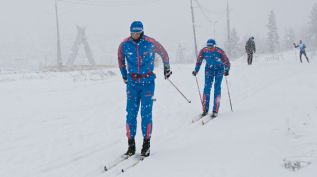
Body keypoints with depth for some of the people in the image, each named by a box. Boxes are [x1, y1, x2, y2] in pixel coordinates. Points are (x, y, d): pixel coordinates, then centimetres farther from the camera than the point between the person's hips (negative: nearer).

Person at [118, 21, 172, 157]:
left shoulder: (150, 43, -9)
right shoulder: (124, 44, -3)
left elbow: (163, 53, 9)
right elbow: (120, 58, 17)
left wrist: (167, 68, 23)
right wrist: (124, 75, 24)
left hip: (148, 81, -2)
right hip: (132, 81, 2)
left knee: (146, 112, -6)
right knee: (131, 113, -2)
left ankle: (146, 144, 3)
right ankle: (131, 144, 6)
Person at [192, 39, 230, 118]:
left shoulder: (219, 51, -25)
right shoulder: (203, 51, -18)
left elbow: (226, 62, -14)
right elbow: (199, 61, -3)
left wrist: (226, 70, -24)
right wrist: (196, 70, -3)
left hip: (219, 70, -2)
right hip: (209, 69, 2)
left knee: (217, 88, -8)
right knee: (207, 88, -6)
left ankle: (215, 111, -7)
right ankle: (205, 110, 0)